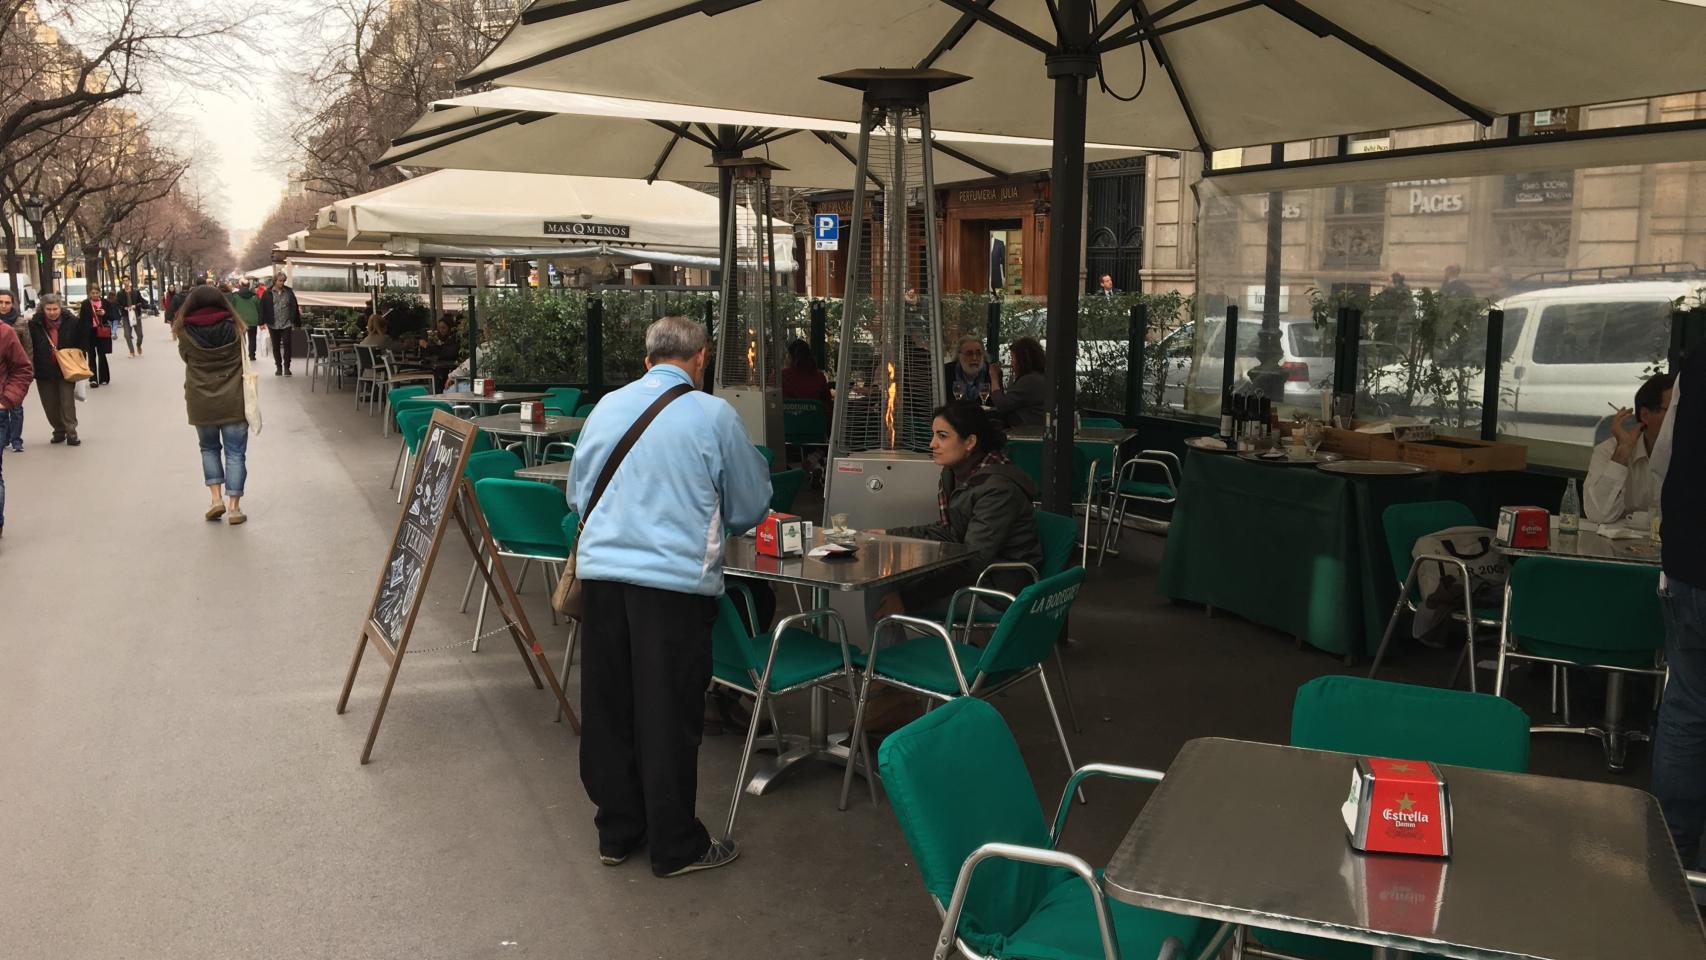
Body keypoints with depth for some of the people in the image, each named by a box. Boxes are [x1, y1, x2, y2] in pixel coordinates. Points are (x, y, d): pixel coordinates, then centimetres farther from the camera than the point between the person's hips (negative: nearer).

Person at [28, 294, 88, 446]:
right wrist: (31, 367, -2)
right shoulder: (35, 324, -5)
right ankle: (59, 431, 24)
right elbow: (30, 348, 2)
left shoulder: (72, 322, -6)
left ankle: (71, 433, 0)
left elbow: (83, 340, 9)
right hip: (44, 372, 2)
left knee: (67, 402, -5)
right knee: (50, 405, 9)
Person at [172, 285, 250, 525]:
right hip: (232, 401, -1)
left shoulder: (185, 332, -5)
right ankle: (234, 507, 2)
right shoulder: (233, 328, -4)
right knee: (235, 452, 4)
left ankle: (216, 499, 11)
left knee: (209, 448, 20)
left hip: (201, 402, 1)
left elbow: (186, 357, 9)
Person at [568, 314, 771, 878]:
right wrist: (710, 522, 27)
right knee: (668, 715, 5)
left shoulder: (607, 407, 8)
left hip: (600, 571, 5)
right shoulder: (713, 414, -4)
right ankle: (675, 846, 17)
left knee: (607, 708, 14)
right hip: (676, 579, -4)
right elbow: (751, 504, 7)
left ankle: (616, 831, 29)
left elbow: (577, 494, 20)